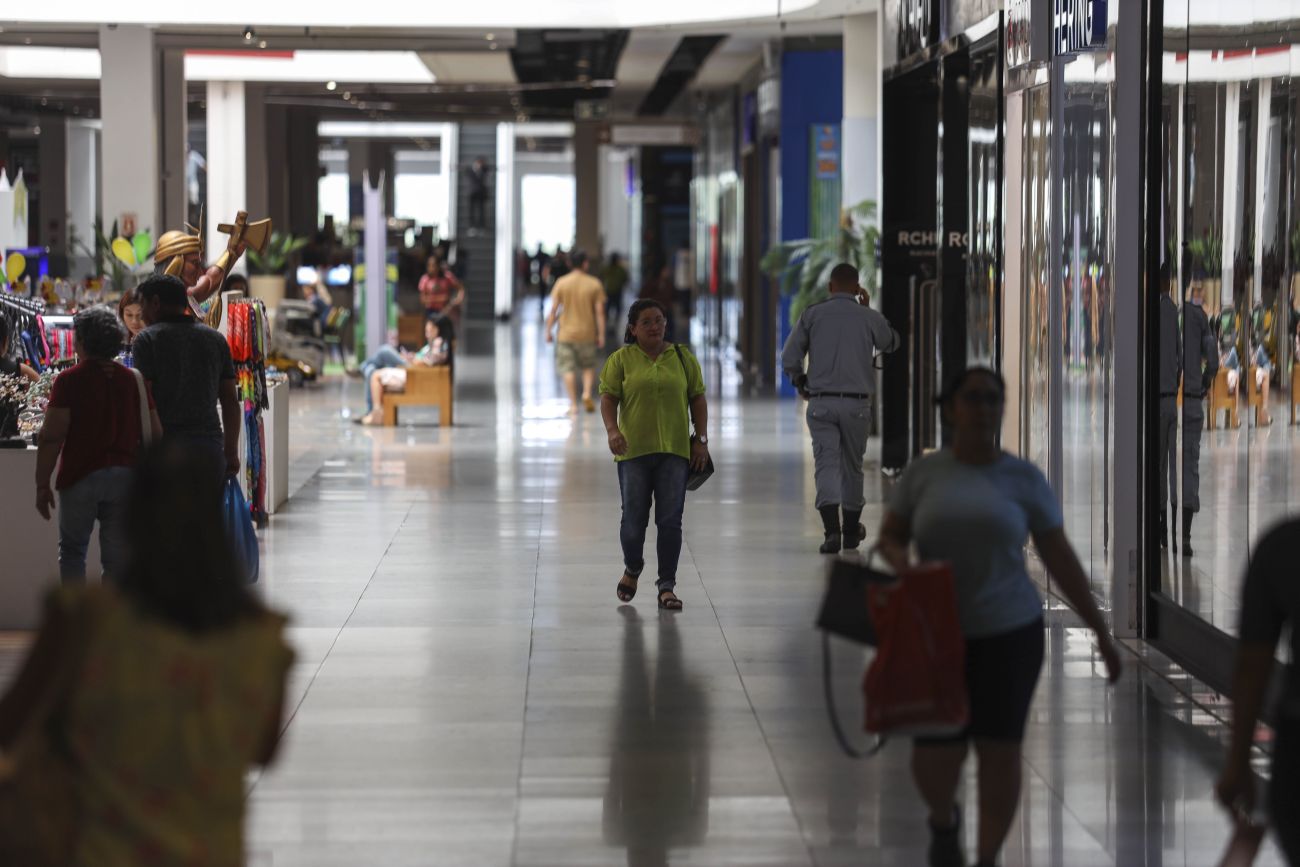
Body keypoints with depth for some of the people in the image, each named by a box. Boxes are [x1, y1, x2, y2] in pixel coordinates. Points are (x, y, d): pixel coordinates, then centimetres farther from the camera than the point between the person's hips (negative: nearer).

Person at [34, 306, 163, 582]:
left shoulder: (69, 380, -6)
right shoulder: (133, 379, 6)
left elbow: (51, 437, -11)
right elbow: (155, 433, 4)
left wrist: (42, 484, -6)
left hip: (81, 477, -3)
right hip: (125, 476, 3)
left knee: (71, 550, 9)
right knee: (117, 557, 6)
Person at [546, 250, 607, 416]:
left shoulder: (562, 283, -3)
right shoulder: (594, 284, -4)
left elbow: (553, 310, -5)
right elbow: (600, 312, -5)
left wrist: (548, 331, 3)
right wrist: (601, 335, 1)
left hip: (566, 334, 0)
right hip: (587, 334, 0)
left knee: (568, 369, 4)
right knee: (589, 367, 17)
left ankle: (573, 404, 0)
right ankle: (587, 394, -4)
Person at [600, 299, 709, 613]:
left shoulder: (683, 357, 8)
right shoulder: (621, 360, 2)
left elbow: (697, 399, 8)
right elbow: (608, 399, -2)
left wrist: (701, 440, 1)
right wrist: (612, 431, -18)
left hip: (674, 450, 1)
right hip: (634, 450, -1)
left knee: (670, 519, -3)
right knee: (634, 519, 3)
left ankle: (667, 586, 2)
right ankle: (632, 568, 29)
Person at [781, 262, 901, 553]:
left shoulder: (812, 315, 0)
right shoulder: (869, 318, 1)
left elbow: (789, 359, 1)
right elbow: (891, 343, 22)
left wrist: (801, 382, 19)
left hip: (821, 402, -1)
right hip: (856, 404, 1)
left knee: (826, 463, -4)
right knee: (852, 465, 16)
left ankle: (832, 530, -22)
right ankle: (851, 530, 30)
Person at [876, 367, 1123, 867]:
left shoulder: (1024, 479, -3)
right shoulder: (923, 473, 0)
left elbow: (1061, 559, 1)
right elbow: (888, 539, 6)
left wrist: (1102, 633, -1)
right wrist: (901, 563, -19)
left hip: (1009, 632, 0)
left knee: (1000, 751, -5)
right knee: (936, 758, -6)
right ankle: (944, 817, 29)